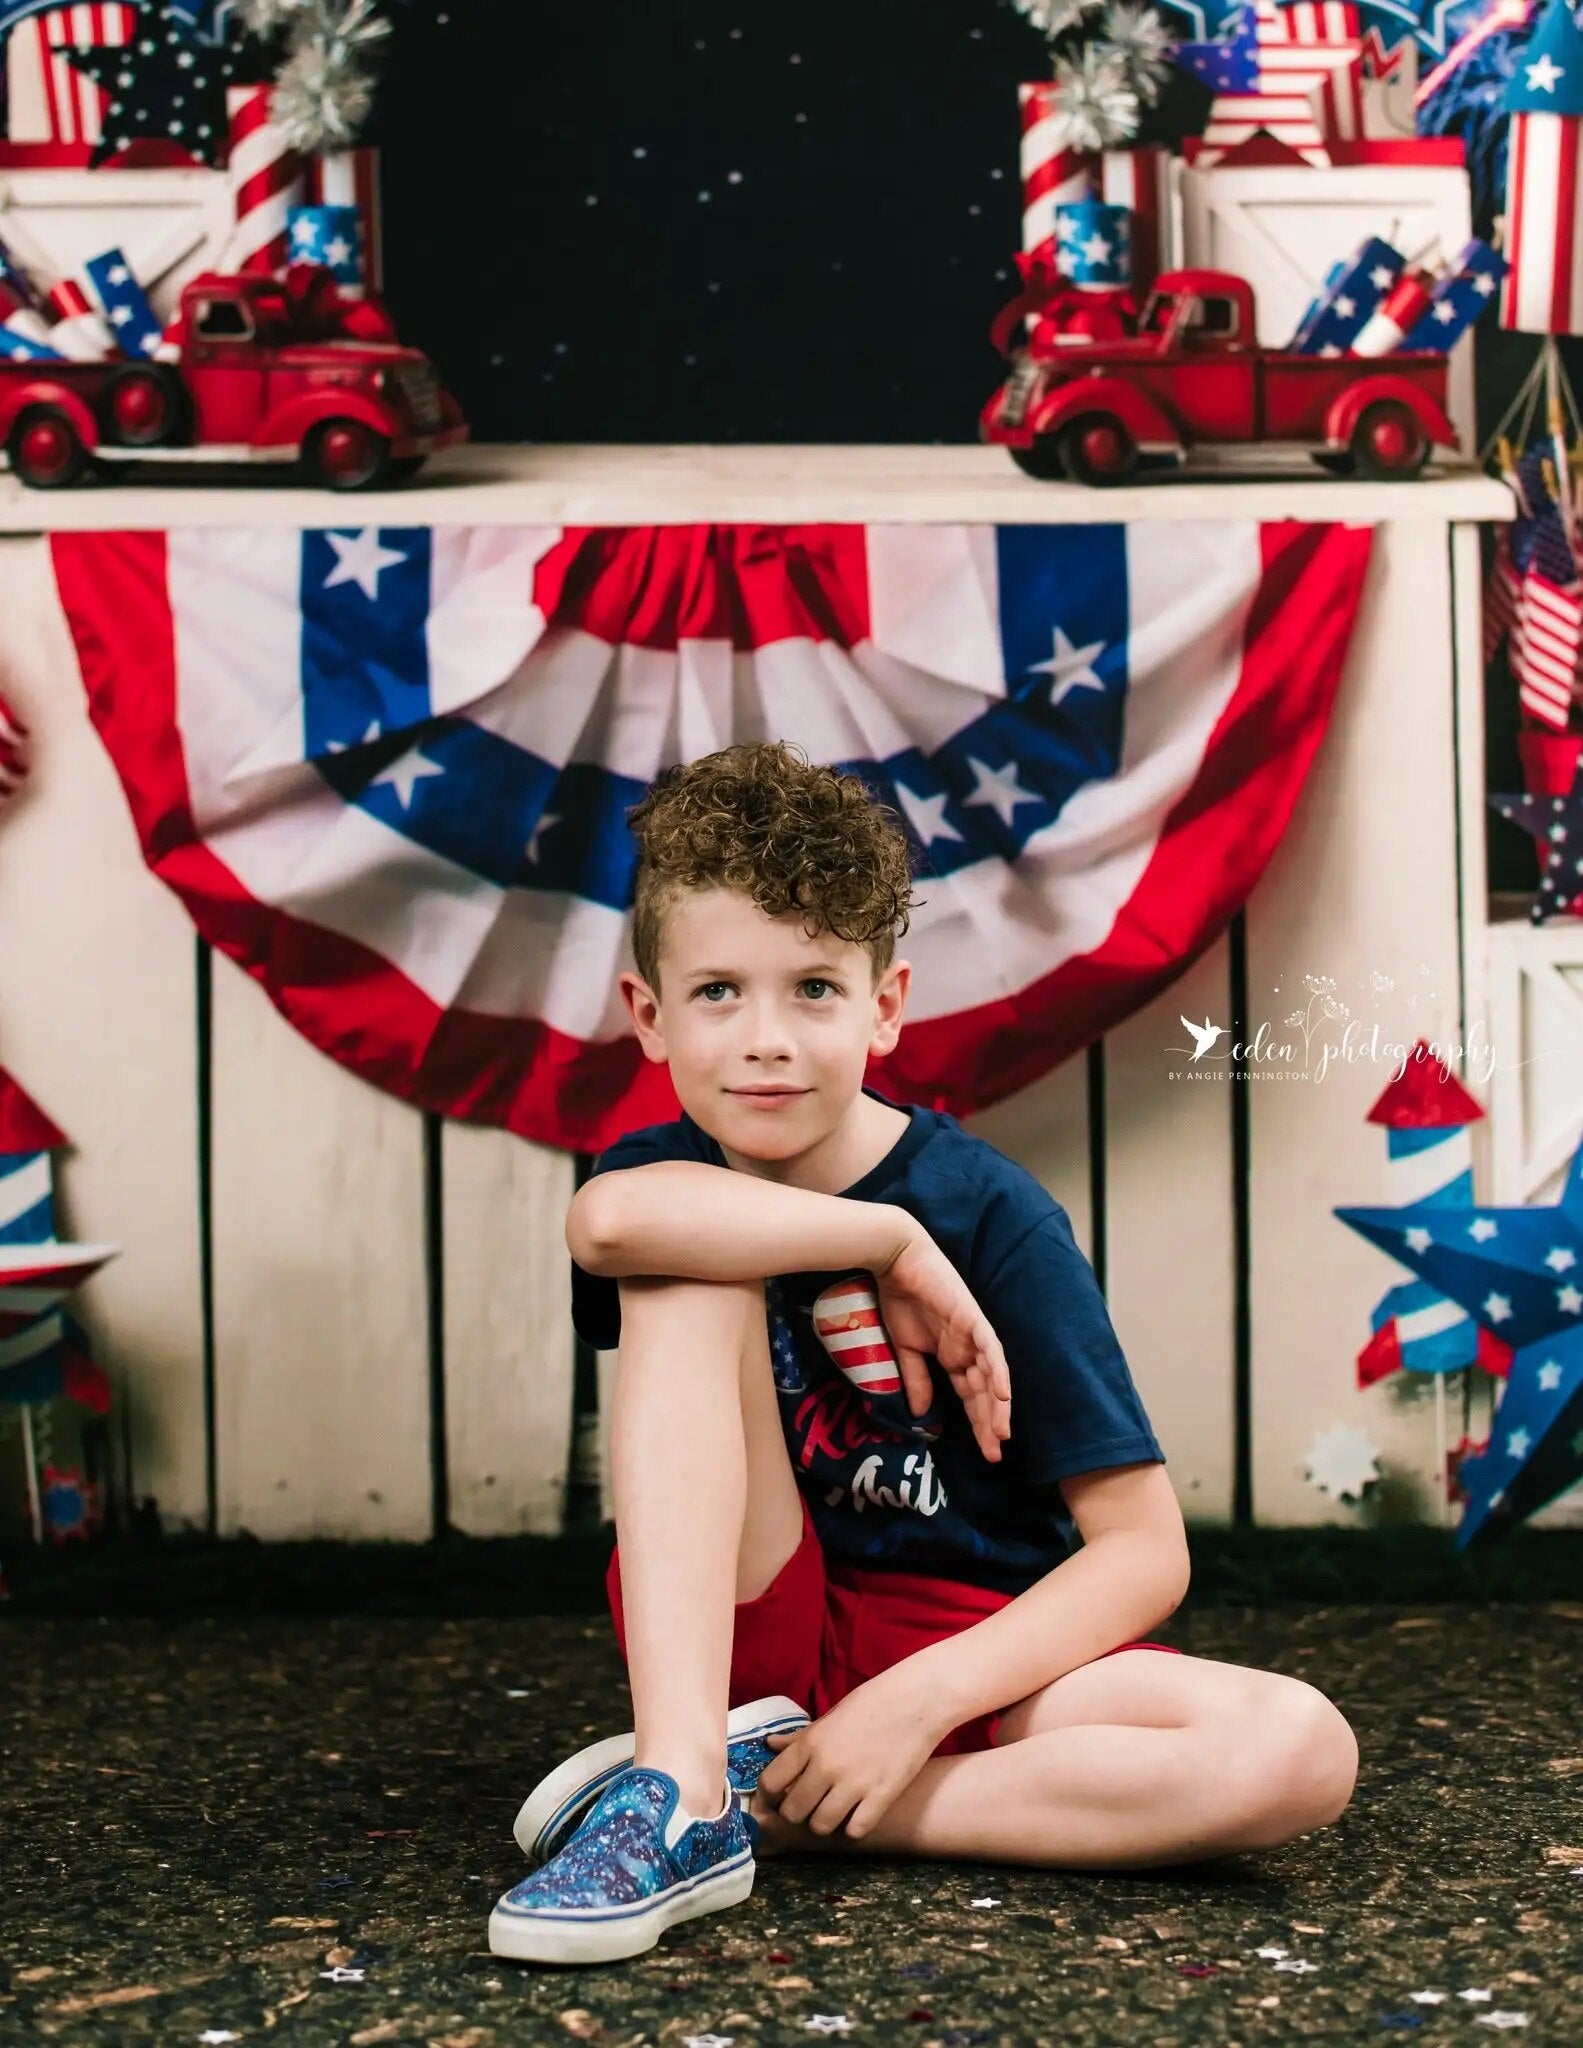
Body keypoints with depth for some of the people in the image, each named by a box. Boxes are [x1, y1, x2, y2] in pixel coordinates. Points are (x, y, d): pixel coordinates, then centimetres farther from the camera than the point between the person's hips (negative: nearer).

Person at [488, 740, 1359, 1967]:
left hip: (962, 1646, 0)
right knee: (692, 1272, -22)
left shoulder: (988, 1212, -10)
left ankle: (770, 1807, -24)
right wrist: (893, 1244, -25)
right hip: (743, 1639, 1)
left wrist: (921, 1697, -23)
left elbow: (1143, 1550, -12)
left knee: (1302, 1752, -28)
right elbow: (610, 1219, -34)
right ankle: (681, 1791, -32)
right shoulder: (673, 1178, -4)